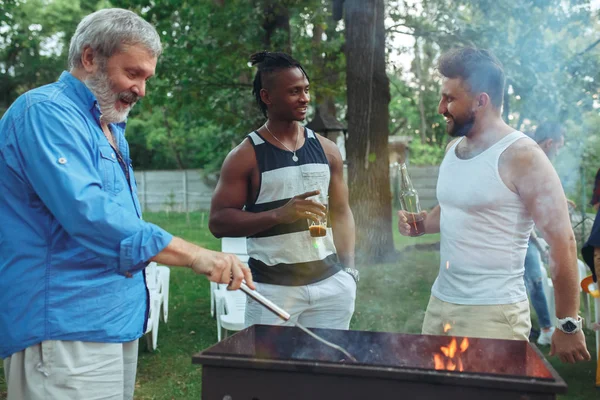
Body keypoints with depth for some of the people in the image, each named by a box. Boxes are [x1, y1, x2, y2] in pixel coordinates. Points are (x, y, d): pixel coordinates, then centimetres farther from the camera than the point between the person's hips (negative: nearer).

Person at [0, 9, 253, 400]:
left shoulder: (110, 127, 16)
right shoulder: (46, 112, -13)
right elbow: (87, 212, -27)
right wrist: (195, 255, -30)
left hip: (117, 322, 9)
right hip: (64, 330, -9)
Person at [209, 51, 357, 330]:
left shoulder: (326, 149, 7)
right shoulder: (245, 156, -6)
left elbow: (341, 212, 13)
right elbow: (218, 222, -9)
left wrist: (349, 270, 5)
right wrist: (279, 214, -20)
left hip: (332, 285, 4)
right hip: (272, 288, -3)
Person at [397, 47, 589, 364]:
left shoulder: (521, 156, -15)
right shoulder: (453, 148, 7)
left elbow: (562, 242, -14)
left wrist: (568, 324, -11)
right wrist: (421, 223, 2)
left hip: (493, 313, -7)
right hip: (439, 302, 7)